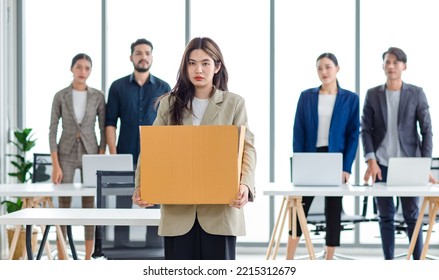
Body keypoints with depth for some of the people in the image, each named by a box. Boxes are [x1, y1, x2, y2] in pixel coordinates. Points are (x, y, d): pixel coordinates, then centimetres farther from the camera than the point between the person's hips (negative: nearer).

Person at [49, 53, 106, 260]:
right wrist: (55, 165, -9)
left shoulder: (98, 96, 0)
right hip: (66, 155, -1)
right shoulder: (60, 96, -2)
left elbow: (103, 130, 2)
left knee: (89, 204, 2)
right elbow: (52, 131, -3)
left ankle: (88, 257, 9)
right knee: (64, 205, -1)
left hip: (90, 152, 1)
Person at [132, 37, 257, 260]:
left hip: (220, 208, -1)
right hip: (178, 209, 2)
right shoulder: (169, 103, 10)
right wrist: (141, 185, -12)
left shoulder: (234, 103, 5)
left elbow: (247, 148, -3)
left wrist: (244, 184, -23)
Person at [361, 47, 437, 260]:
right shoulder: (372, 94, 4)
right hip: (381, 164, 1)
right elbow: (366, 129, 2)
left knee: (412, 216, 1)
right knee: (386, 216, 5)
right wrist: (371, 161, -10)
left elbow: (426, 130, -2)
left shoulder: (416, 94, 0)